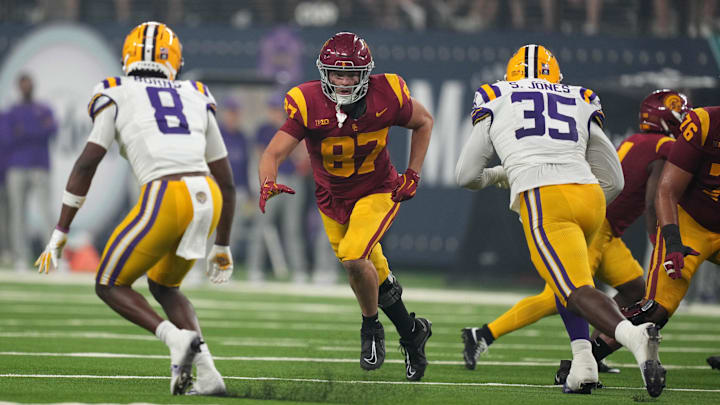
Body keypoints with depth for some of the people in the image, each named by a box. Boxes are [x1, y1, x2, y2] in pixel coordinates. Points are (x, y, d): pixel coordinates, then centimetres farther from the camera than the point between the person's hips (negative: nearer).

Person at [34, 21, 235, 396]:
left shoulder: (117, 97, 13)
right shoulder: (196, 100, 24)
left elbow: (86, 165, 3)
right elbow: (227, 183, 24)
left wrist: (59, 235, 6)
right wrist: (221, 247, 34)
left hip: (165, 200, -5)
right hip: (208, 200, 5)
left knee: (110, 286, 16)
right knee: (162, 285, 27)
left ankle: (176, 337, -11)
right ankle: (207, 374, 9)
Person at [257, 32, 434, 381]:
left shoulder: (386, 97, -21)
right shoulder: (307, 105, -22)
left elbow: (423, 122, 0)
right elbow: (273, 154, -24)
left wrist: (412, 175, -5)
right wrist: (268, 184, -46)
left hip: (377, 192, -3)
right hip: (332, 199, 3)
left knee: (354, 257, -26)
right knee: (373, 274, 12)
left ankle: (371, 327, 0)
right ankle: (412, 333, 36)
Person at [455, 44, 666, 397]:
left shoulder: (494, 102, 21)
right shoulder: (582, 104, 27)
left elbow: (467, 176, 25)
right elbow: (614, 181, 26)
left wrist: (496, 176, 46)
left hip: (542, 199, -4)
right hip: (590, 196, 4)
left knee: (577, 291, -12)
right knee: (562, 276, 28)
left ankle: (633, 336, -42)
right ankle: (583, 360, 7)